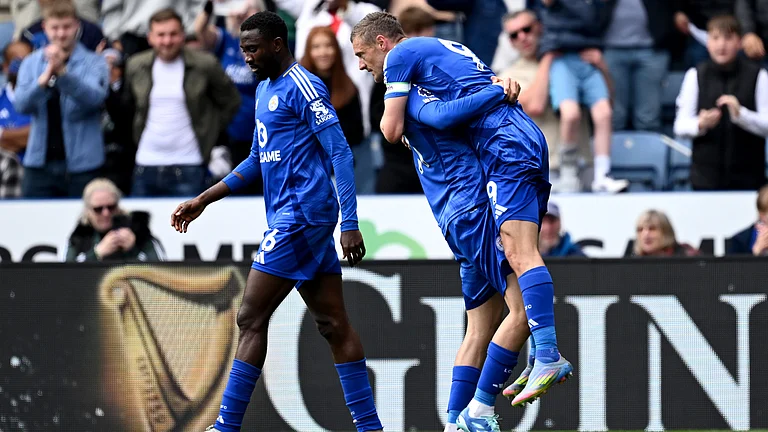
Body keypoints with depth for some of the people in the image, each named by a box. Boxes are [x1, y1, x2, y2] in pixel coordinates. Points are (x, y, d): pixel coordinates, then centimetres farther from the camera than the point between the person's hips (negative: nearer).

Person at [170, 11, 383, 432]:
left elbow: (340, 154, -15)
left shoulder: (303, 87, -11)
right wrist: (202, 200, 23)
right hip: (290, 218, 10)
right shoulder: (265, 90, 19)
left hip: (300, 215, -10)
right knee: (333, 323, 7)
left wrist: (349, 224, -21)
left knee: (251, 318, -9)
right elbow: (257, 161, 28)